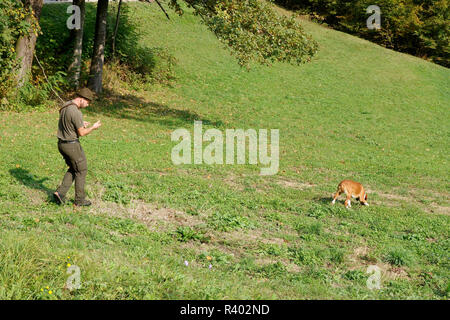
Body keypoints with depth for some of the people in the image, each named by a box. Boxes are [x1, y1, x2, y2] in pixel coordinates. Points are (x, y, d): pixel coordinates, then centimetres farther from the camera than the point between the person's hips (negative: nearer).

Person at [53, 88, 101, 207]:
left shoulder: (65, 106, 6)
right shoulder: (76, 112, -24)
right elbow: (82, 133, -18)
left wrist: (80, 124, 13)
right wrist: (93, 127, -3)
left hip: (61, 143, 9)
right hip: (72, 145, -9)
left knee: (73, 169, 22)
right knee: (81, 170, 8)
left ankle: (60, 193, 10)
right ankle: (79, 200, 16)